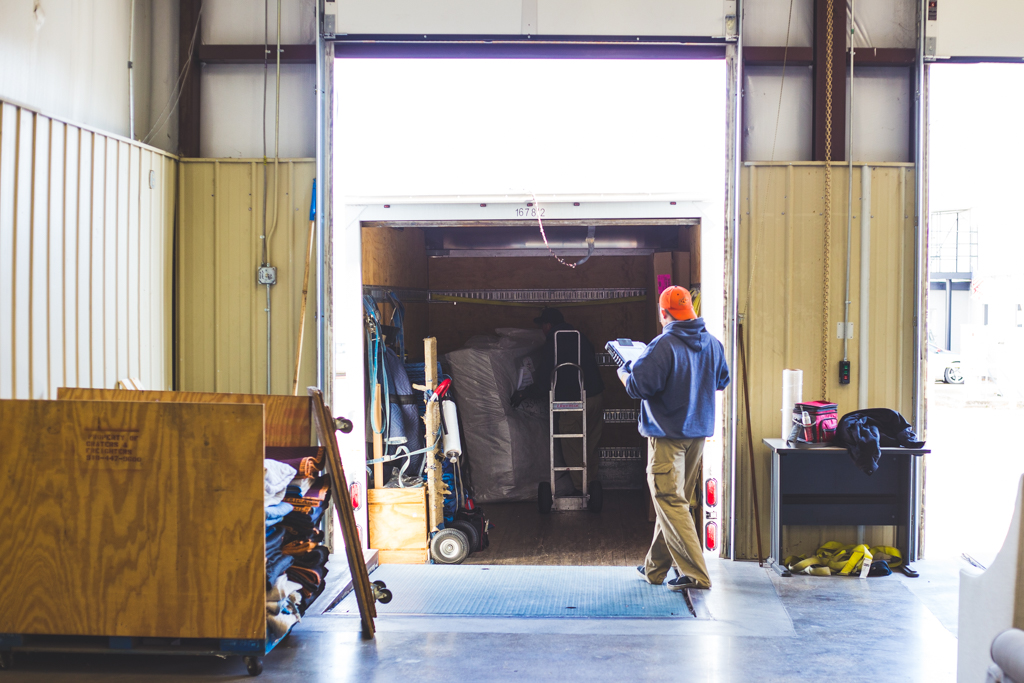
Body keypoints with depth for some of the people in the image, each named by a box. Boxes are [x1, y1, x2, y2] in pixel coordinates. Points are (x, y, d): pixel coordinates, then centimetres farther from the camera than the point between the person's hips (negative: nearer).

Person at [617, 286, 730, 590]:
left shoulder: (663, 346, -19)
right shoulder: (712, 344, 4)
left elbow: (638, 386, -20)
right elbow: (722, 380, 19)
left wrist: (624, 374, 1)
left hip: (668, 434, -8)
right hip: (699, 432, 8)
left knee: (670, 502, -3)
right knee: (675, 500, 16)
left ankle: (696, 574, -9)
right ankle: (655, 567, 28)